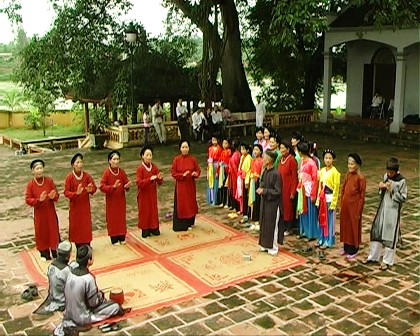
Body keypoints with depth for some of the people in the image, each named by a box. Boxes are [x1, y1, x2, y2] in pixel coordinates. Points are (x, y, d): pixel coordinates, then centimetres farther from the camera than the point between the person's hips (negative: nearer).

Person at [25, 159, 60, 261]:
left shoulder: (49, 181, -6)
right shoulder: (30, 184, -9)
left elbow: (56, 195, -2)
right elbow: (27, 199, -9)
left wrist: (53, 197, -25)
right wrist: (39, 200, -25)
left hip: (50, 211, 1)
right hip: (39, 213, -1)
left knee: (53, 230, 9)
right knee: (41, 232, 8)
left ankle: (55, 252, 24)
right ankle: (44, 253, 23)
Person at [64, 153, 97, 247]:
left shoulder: (86, 176, -6)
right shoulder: (69, 177, -11)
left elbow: (94, 187, 0)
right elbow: (66, 192, -11)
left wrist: (90, 190, -22)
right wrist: (76, 193, -27)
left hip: (85, 205, 2)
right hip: (74, 205, -2)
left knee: (86, 225, 7)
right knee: (75, 225, 7)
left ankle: (87, 246, 19)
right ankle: (78, 246, 19)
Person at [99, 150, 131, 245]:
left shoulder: (122, 171, -1)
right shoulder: (106, 173, -12)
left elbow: (126, 183, 4)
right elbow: (101, 187, -16)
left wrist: (127, 186, -20)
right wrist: (113, 187, -29)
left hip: (121, 199, 4)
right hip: (111, 200, -4)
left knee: (121, 217, 11)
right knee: (112, 218, 5)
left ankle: (122, 237, 23)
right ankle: (114, 238, 15)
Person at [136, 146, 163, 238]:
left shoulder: (154, 167, -1)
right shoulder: (140, 168, -13)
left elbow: (159, 183, 1)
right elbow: (139, 182, -22)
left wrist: (160, 178, -23)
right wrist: (150, 179, -32)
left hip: (153, 194, 4)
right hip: (143, 195, -4)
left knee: (154, 210, 11)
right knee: (144, 211, 5)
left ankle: (154, 228, 25)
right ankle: (145, 230, 16)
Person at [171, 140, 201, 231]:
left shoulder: (192, 159, -1)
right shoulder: (176, 159, -7)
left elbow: (198, 170, 4)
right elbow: (173, 173, -6)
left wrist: (196, 174, -18)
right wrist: (182, 175, -20)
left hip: (190, 185, 3)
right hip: (180, 185, -2)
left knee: (190, 203, 10)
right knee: (181, 204, 1)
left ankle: (189, 222, 24)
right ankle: (181, 224, 8)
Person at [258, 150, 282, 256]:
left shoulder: (276, 174, -21)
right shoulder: (265, 171, 4)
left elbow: (277, 191, -19)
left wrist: (264, 191, -19)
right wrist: (260, 188, -2)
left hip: (273, 203, -8)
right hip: (265, 202, 8)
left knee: (272, 226, 2)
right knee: (264, 224, 15)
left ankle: (274, 247, 15)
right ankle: (266, 245, 27)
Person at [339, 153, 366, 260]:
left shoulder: (360, 178, -16)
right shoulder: (348, 175, 4)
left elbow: (362, 196, -13)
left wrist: (358, 212, -12)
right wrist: (341, 205, 9)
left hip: (354, 207, -6)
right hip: (345, 205, 6)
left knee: (353, 228, 6)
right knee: (345, 226, 16)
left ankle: (352, 251, 18)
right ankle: (346, 248, 31)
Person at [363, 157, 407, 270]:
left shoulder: (401, 181, -14)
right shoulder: (386, 176, 4)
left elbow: (403, 198, -12)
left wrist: (392, 191, -22)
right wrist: (381, 187, -7)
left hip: (393, 211, -6)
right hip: (382, 208, 6)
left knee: (390, 236, 3)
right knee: (376, 232, 11)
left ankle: (387, 261, 15)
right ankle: (373, 256, 25)